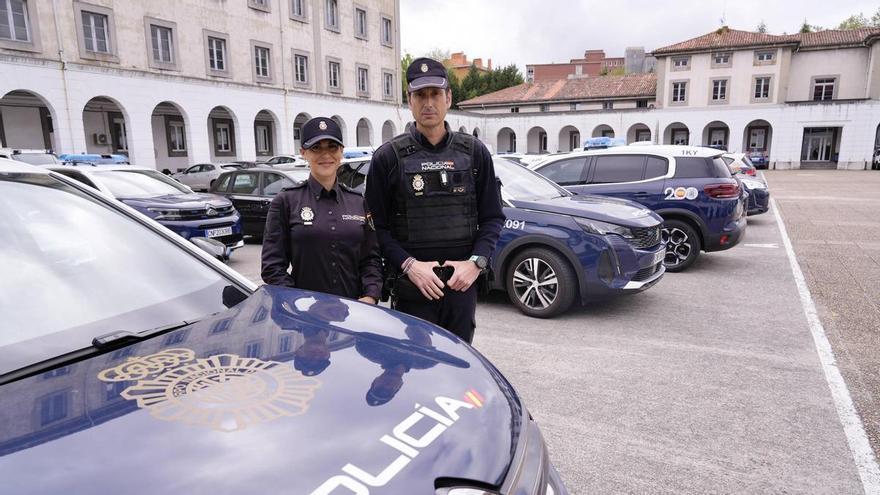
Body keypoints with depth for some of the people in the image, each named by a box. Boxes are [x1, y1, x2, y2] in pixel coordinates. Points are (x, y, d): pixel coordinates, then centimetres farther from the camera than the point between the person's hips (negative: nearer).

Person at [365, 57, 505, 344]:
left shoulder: (474, 153, 7)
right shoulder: (388, 157, 0)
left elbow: (492, 217, 8)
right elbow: (377, 226, -2)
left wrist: (476, 262, -7)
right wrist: (409, 265, -15)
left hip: (462, 285, 3)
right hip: (411, 289, -2)